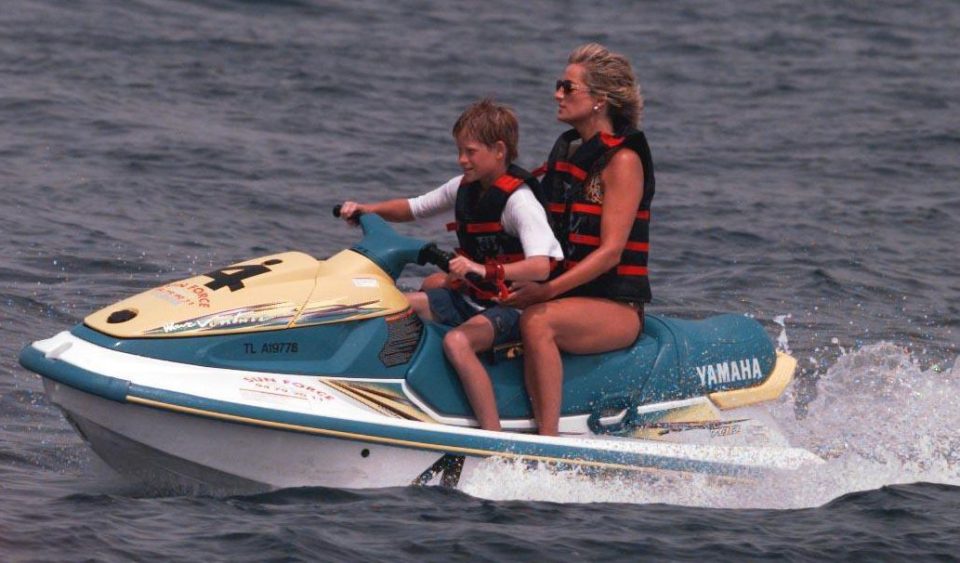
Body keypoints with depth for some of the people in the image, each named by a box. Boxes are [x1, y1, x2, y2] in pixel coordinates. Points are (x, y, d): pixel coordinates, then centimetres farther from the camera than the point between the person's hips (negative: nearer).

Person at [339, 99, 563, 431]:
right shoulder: (465, 188, 7)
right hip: (469, 298, 9)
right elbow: (413, 208, 20)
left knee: (457, 342, -36)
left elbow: (541, 267, -32)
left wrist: (486, 270, -46)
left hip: (510, 305, -9)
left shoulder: (518, 199, -19)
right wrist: (366, 210, 3)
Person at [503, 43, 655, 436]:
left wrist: (547, 290, -27)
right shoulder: (567, 150, 16)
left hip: (617, 307, -7)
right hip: (568, 296, 8)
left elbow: (611, 251, -16)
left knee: (537, 322, -36)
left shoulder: (623, 160, -8)